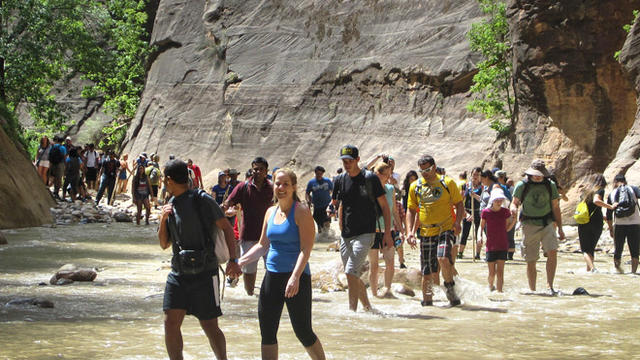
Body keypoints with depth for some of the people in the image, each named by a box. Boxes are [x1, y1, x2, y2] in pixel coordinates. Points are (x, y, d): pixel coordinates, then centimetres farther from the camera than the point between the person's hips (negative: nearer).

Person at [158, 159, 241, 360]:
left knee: (209, 326, -1)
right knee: (170, 323, -2)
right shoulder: (170, 206, 12)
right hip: (178, 274, 6)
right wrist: (163, 220, -1)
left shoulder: (201, 200, -8)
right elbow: (164, 244, 16)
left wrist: (233, 260, -13)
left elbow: (226, 228, -5)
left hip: (204, 274, -6)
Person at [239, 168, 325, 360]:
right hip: (272, 277, 7)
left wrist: (295, 276, -27)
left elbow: (306, 248, -16)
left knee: (303, 332, -3)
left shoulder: (301, 211, -8)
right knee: (267, 332, 5)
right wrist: (240, 262, 8)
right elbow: (263, 246, 20)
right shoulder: (271, 212, 12)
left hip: (297, 278, -7)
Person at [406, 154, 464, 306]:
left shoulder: (447, 183, 3)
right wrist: (410, 231, 1)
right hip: (426, 232, 3)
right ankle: (427, 301, 16)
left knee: (443, 258, -26)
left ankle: (450, 288, -2)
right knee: (427, 271, 3)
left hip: (446, 229, -3)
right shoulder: (415, 186, 9)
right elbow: (411, 210, 13)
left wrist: (457, 222, -11)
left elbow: (459, 204, 6)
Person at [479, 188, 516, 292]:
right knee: (492, 273, 3)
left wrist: (514, 220, -6)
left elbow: (507, 228, 8)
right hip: (491, 246, -1)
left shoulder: (505, 212, 1)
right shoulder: (486, 212, -4)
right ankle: (490, 286, 32)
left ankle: (499, 292, -3)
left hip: (503, 246, 1)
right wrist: (480, 236, -10)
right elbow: (481, 227, 7)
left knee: (500, 271, -5)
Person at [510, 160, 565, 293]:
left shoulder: (550, 185, 5)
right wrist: (513, 208, -21)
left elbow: (555, 207, 12)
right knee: (531, 261, 1)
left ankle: (550, 286, -14)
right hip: (529, 225, -1)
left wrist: (560, 228, 11)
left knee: (552, 252, -21)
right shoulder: (522, 185, -1)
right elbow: (515, 202, 5)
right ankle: (532, 291, 13)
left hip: (547, 224, 1)